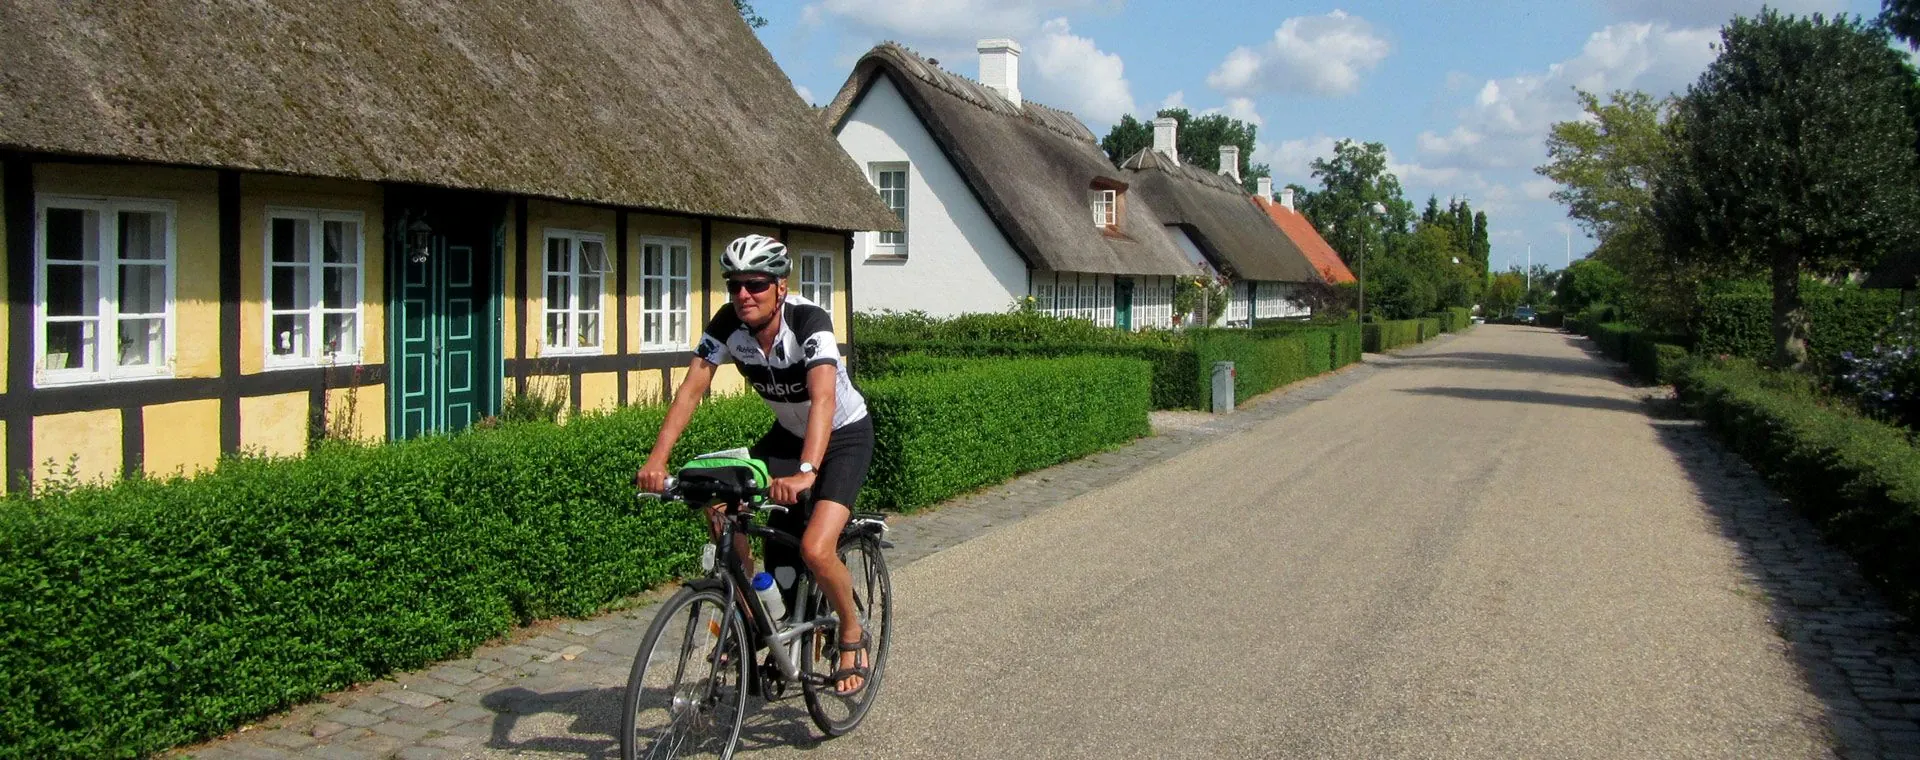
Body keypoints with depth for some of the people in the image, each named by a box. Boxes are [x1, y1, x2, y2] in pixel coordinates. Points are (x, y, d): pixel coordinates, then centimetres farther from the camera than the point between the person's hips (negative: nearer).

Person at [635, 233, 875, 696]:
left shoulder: (808, 321, -30)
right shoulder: (727, 324, -16)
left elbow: (823, 399, -43)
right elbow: (692, 388, -21)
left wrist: (806, 472, -57)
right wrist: (657, 459, -34)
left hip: (844, 435, -6)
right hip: (787, 434, 6)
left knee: (815, 550, -23)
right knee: (723, 506, -16)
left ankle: (853, 635, 7)